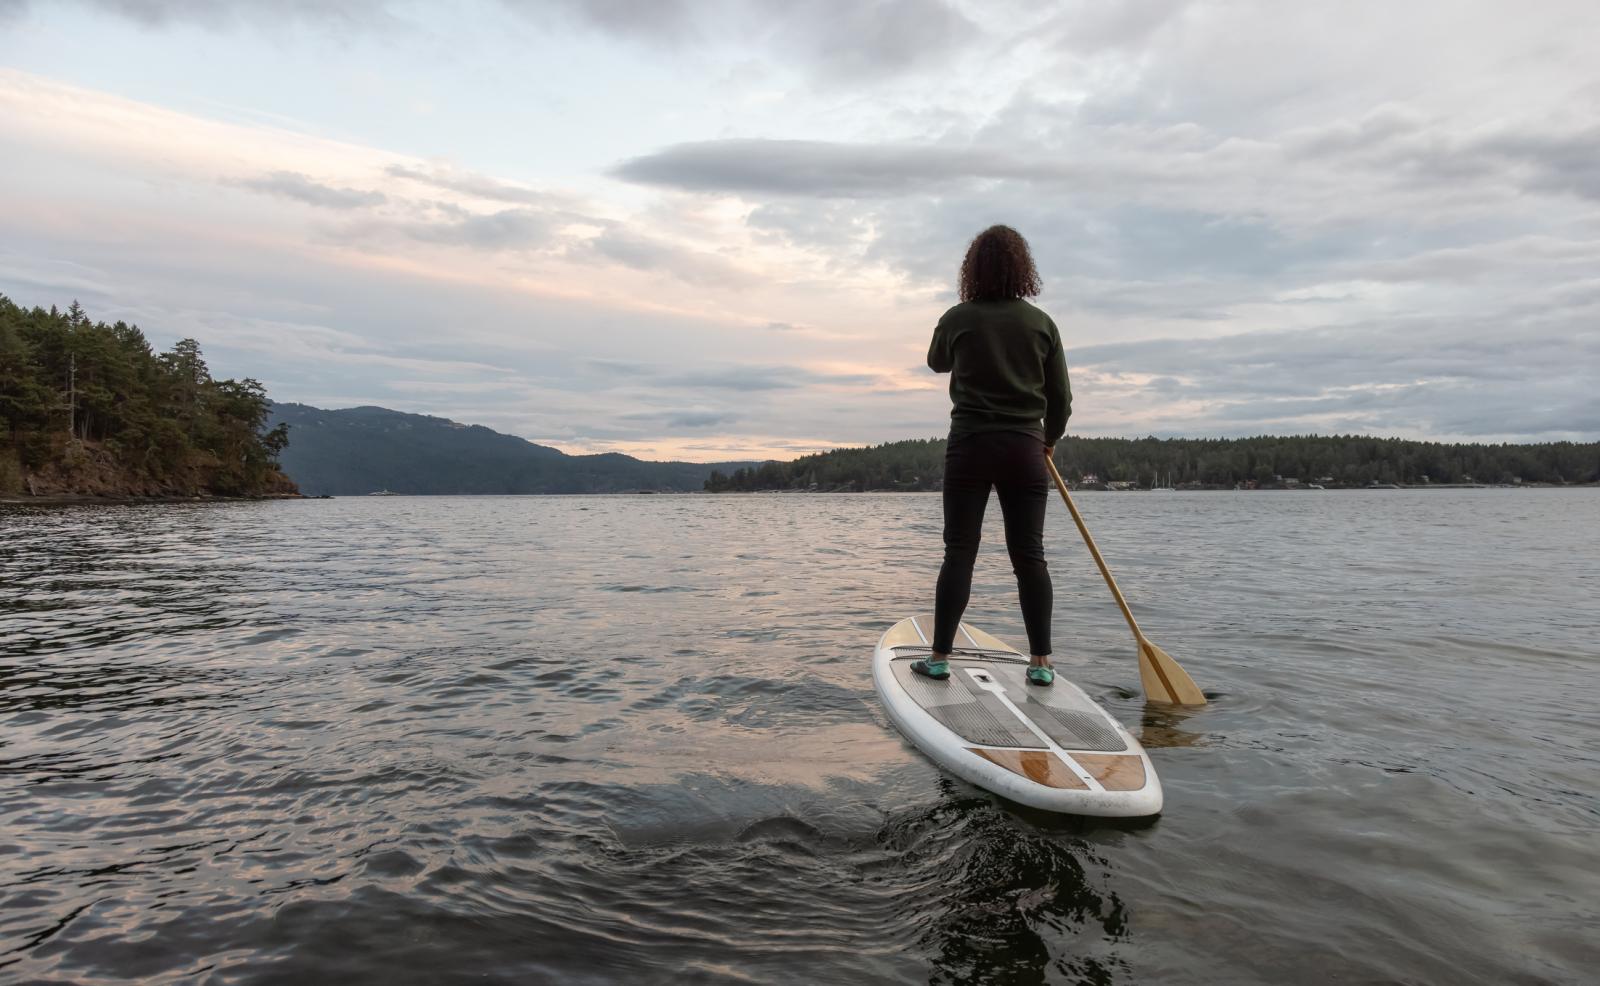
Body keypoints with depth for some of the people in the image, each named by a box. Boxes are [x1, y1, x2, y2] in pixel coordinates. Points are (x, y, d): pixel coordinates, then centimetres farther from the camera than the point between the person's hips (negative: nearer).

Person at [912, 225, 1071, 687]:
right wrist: (1049, 438, 24)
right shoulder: (1041, 323, 3)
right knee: (1029, 554, 5)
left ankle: (940, 656, 5)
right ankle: (1041, 662, 9)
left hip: (970, 447, -1)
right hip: (1025, 449, 2)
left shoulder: (957, 319, -2)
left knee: (959, 552, 3)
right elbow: (1061, 397, 7)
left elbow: (937, 362, 20)